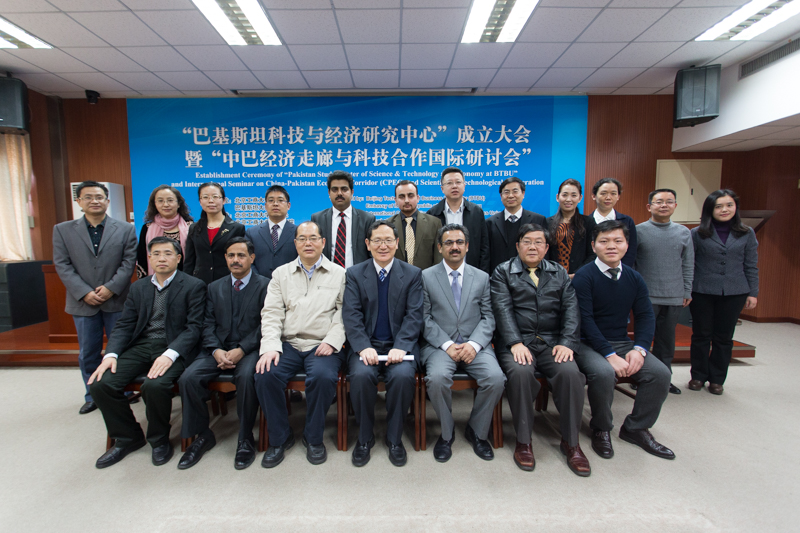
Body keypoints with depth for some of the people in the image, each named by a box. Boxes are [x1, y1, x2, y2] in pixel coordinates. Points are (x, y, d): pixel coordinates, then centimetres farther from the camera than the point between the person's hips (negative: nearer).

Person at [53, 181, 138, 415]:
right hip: (83, 303, 2)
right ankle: (93, 397, 25)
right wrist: (84, 293, -11)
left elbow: (128, 263, -3)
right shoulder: (63, 230, 6)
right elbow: (63, 265, -1)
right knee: (88, 353, 11)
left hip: (116, 301, -1)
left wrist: (111, 288, -14)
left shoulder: (125, 229, 2)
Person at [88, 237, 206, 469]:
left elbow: (194, 326, -9)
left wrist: (170, 354, -23)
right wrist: (111, 354, -7)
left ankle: (159, 440, -1)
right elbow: (124, 325, 12)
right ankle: (128, 438, 11)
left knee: (155, 385, -31)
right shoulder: (138, 288, 17)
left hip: (174, 347, -5)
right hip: (140, 346, 6)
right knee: (100, 384, -14)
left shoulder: (193, 286, 0)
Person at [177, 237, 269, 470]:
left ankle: (245, 439, -12)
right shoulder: (214, 287, 16)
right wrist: (216, 350, -11)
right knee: (188, 378, -19)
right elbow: (208, 324, 8)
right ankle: (202, 436, 3)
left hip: (249, 349, -4)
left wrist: (241, 350, -17)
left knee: (246, 377, -33)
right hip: (218, 349, 5)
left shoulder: (264, 285, 1)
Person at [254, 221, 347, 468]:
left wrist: (332, 341, -14)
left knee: (324, 376, -31)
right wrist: (270, 346, -9)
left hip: (322, 345, -2)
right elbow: (271, 313, 6)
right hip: (288, 343, 3)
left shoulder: (339, 274, 9)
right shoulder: (281, 274, 15)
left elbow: (345, 312, 1)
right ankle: (280, 438, 1)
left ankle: (314, 438, -3)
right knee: (265, 375, -24)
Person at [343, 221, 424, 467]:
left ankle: (394, 438, -3)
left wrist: (400, 347, -18)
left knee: (403, 375, -29)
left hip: (399, 344, 0)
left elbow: (414, 315, -2)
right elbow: (351, 315, -2)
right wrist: (364, 347, -18)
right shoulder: (355, 274, 7)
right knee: (360, 375, -29)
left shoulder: (413, 274, 6)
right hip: (366, 344, 1)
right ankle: (365, 437, -2)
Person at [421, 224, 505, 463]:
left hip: (474, 345, 2)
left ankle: (477, 431, 4)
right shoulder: (426, 277, 5)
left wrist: (474, 344, -11)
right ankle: (446, 433, -2)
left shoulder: (482, 277, 12)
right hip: (439, 345, -2)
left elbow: (488, 317, 6)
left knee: (496, 378, -24)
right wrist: (447, 345, -13)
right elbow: (425, 319, 0)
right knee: (437, 377, -31)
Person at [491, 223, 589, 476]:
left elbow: (571, 309, 6)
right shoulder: (503, 272, 8)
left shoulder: (560, 273, 18)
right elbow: (503, 310, -5)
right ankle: (523, 441, -11)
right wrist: (516, 343, -19)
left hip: (552, 342, 3)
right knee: (520, 372, -32)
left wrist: (567, 342, -9)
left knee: (571, 372, -26)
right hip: (517, 342, -2)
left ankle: (570, 442, -5)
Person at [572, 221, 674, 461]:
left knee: (661, 373, -15)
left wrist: (639, 349, -13)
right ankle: (601, 429, -2)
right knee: (604, 373, -33)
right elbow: (585, 321, -16)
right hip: (589, 343, -5)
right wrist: (610, 355, -22)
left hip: (622, 343, 6)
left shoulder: (635, 279, 7)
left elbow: (646, 316, 4)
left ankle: (636, 427, 9)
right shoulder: (584, 277, -10)